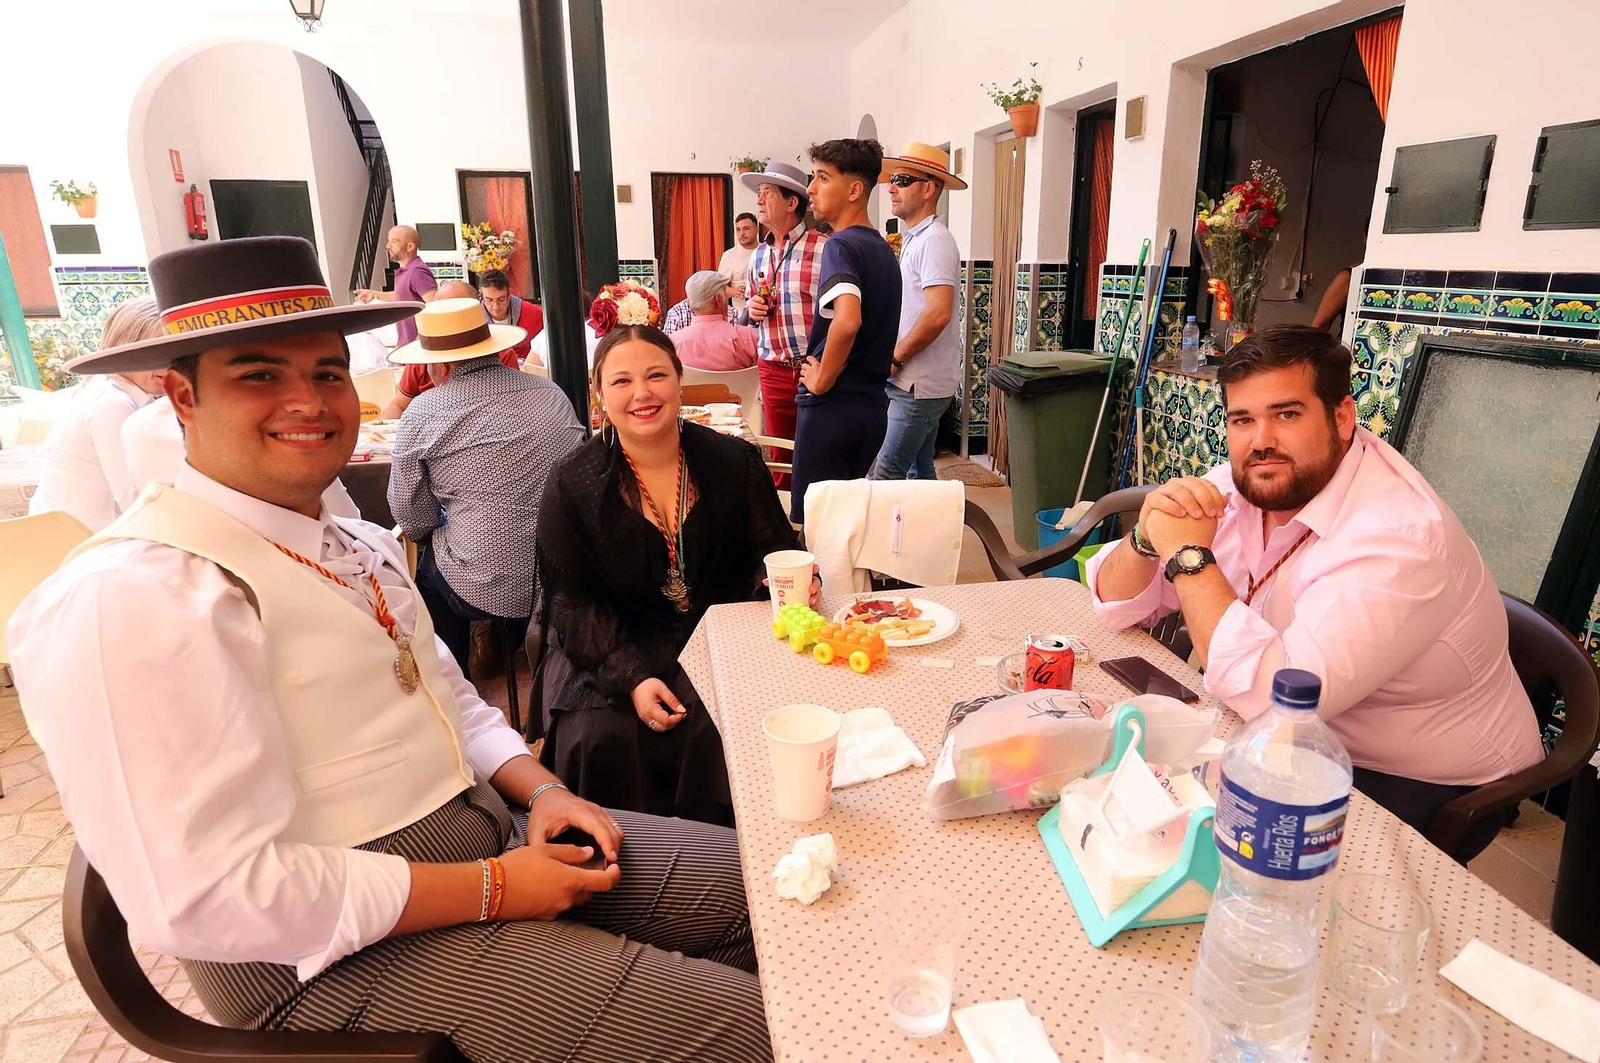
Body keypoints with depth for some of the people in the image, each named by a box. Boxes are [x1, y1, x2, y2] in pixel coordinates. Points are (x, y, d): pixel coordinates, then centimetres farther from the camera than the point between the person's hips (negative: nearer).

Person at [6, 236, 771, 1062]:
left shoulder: (362, 547, 9)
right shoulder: (130, 598, -19)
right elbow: (211, 897, -24)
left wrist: (539, 791, -3)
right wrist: (493, 890, -19)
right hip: (343, 953, -8)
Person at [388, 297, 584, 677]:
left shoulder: (424, 412, -9)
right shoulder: (552, 393, 2)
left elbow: (412, 519, -3)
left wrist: (434, 531, 22)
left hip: (488, 590, -4)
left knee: (426, 559, 26)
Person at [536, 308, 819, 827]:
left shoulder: (735, 462, 1)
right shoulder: (572, 485, -2)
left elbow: (774, 548, 6)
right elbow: (571, 602, -4)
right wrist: (632, 677, -18)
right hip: (610, 653, 0)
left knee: (719, 732, -25)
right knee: (601, 740, -24)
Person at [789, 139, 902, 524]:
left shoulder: (841, 245, -14)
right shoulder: (883, 247, 13)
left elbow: (846, 321, -32)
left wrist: (821, 381, -19)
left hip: (833, 405, -9)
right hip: (873, 403, 9)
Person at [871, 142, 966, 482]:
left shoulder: (933, 240, -14)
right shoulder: (913, 238, 16)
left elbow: (938, 313, -25)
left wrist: (895, 357, -15)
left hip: (919, 386, -10)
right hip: (916, 382, 10)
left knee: (885, 478, -8)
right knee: (920, 472, 16)